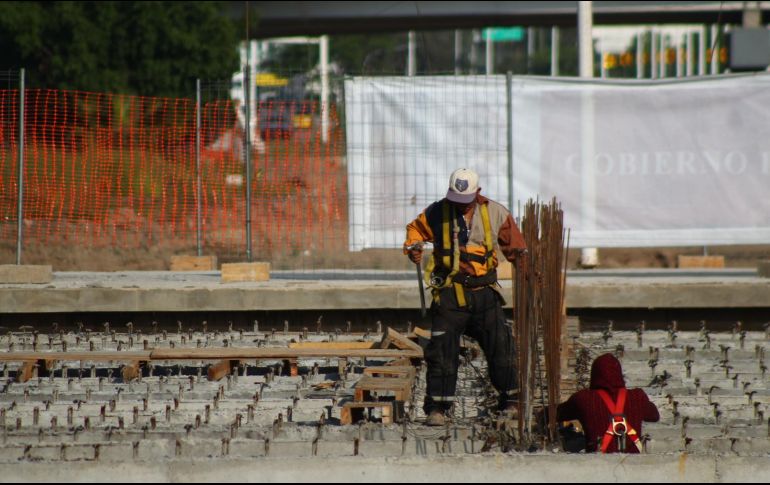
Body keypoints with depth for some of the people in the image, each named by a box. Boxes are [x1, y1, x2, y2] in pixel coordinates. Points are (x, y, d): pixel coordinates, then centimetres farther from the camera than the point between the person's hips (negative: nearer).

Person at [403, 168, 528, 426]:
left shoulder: (495, 213, 4)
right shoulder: (437, 212, 1)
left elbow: (512, 240, 15)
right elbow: (416, 228, 16)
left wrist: (521, 256, -6)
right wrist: (413, 247, -4)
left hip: (484, 291, 1)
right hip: (450, 292, -1)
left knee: (500, 346, 3)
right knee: (442, 350, -5)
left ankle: (511, 401, 17)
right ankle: (437, 409, 0)